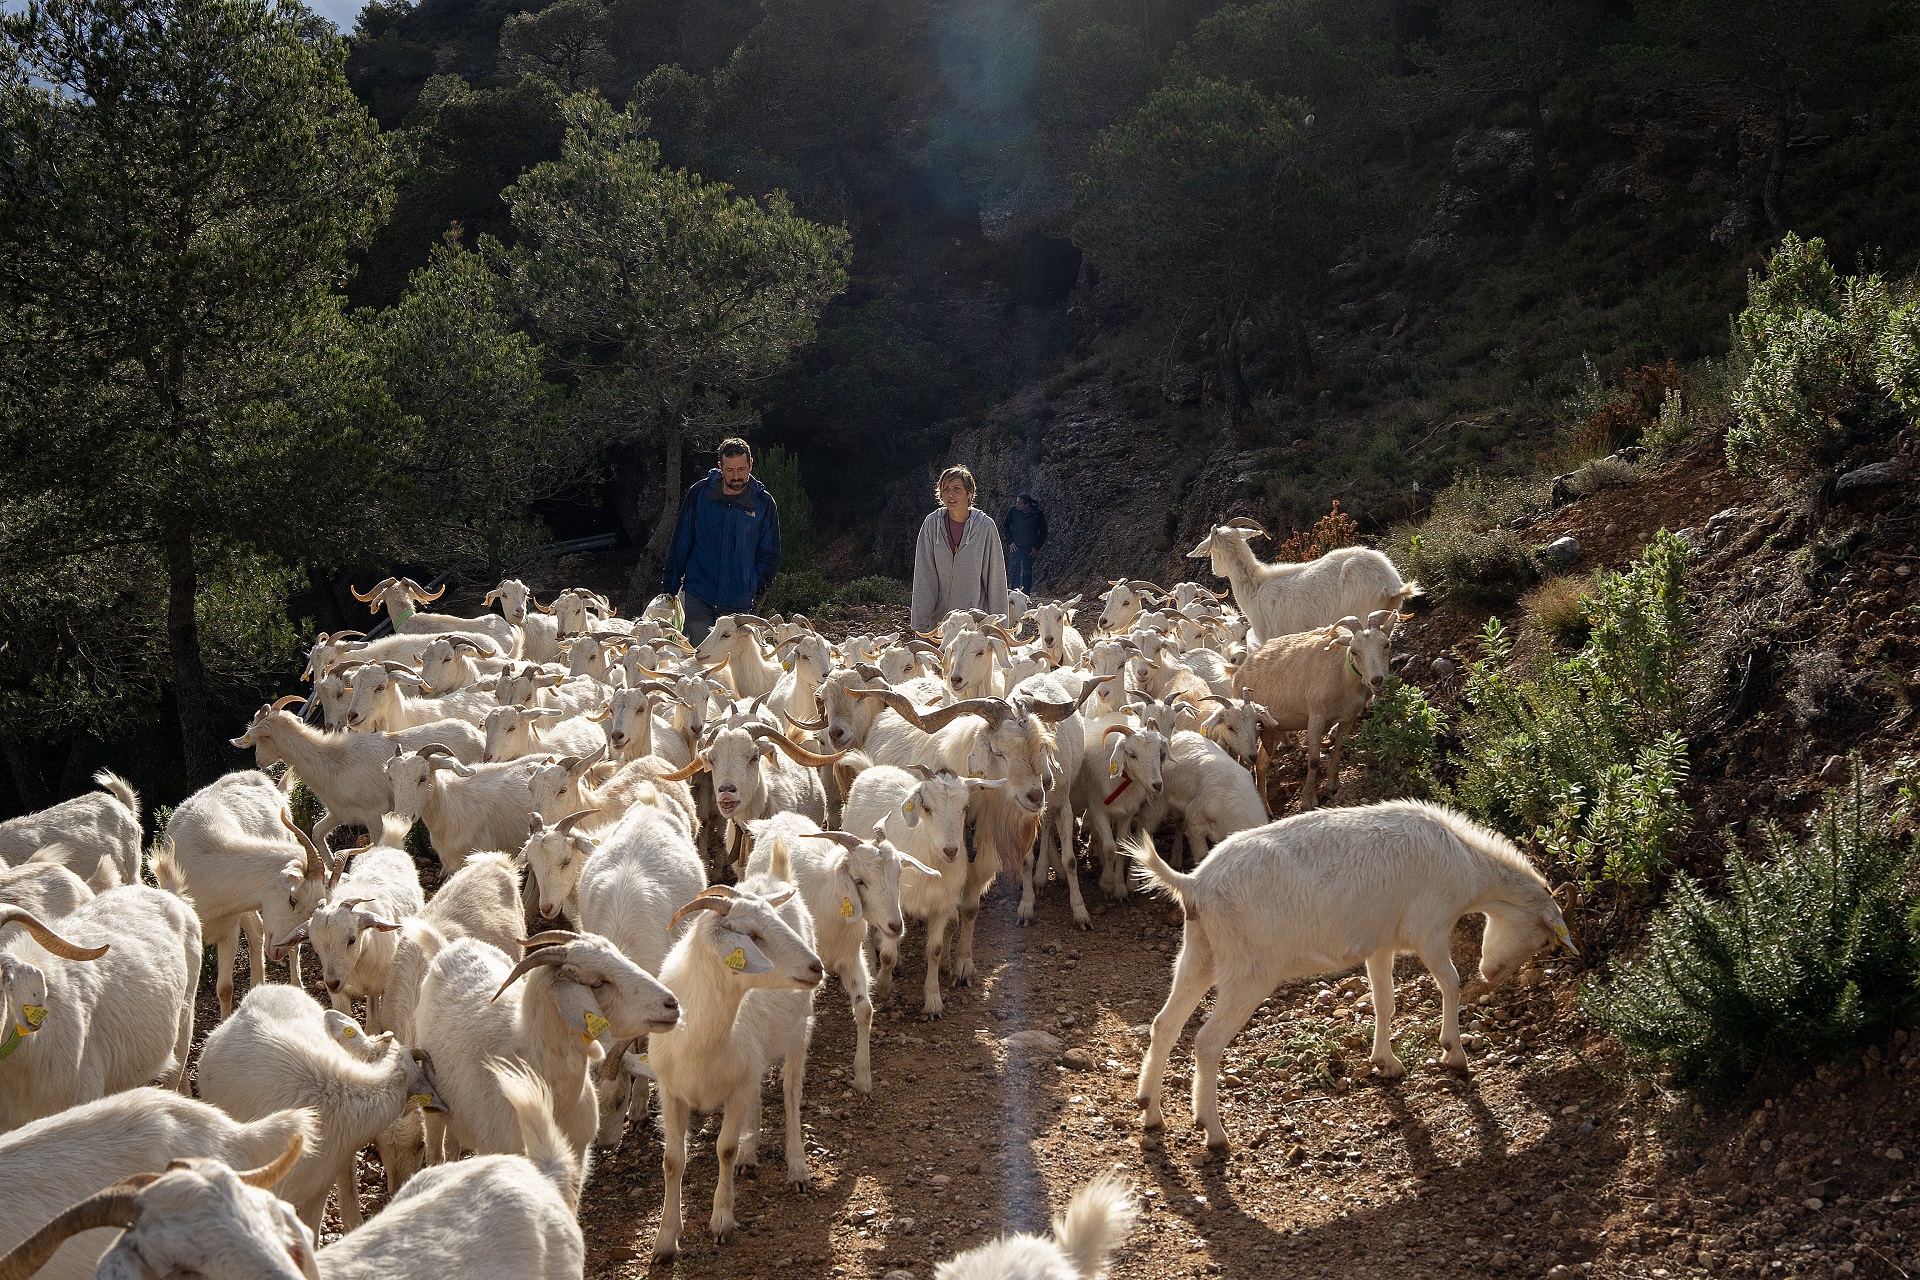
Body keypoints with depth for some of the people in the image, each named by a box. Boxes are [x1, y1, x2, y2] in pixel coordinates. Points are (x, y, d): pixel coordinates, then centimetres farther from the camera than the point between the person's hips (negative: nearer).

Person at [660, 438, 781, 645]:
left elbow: (770, 552, 10)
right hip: (698, 597, 0)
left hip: (739, 603, 0)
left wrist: (758, 585, -1)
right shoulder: (700, 492, 1)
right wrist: (670, 585, 7)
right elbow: (681, 540, 7)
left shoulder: (764, 502, 0)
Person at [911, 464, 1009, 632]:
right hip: (938, 620, 1)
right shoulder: (931, 524, 0)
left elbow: (995, 577, 0)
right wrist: (920, 623, -5)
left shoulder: (985, 526, -3)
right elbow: (923, 576, -1)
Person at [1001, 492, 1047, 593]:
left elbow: (1043, 532, 3)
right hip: (1015, 546, 0)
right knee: (1014, 569, -8)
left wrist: (1037, 547, -2)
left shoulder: (1038, 514, -9)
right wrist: (1010, 542, 0)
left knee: (1027, 571, 2)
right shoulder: (1013, 510, -6)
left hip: (1030, 548, 0)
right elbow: (1007, 526, 9)